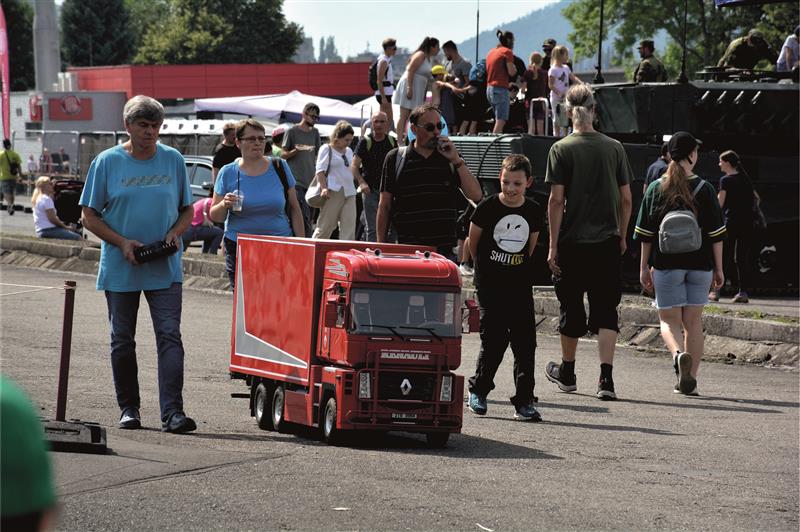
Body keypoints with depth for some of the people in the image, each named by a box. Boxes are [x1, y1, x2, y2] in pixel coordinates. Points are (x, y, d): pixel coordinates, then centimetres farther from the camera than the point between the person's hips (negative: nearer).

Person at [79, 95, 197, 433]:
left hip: (165, 268, 0)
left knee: (169, 335, -12)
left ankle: (172, 411, -18)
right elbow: (89, 216, 2)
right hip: (120, 269, 0)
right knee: (123, 341, 8)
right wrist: (122, 242, -12)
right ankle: (128, 408, 21)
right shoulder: (107, 162, 0)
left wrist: (175, 233, -8)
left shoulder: (173, 160, 5)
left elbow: (187, 210, 13)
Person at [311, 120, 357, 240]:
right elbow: (320, 171, -7)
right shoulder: (327, 149, -1)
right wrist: (324, 188, -18)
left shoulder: (349, 151, 19)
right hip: (333, 193, -6)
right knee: (325, 226, -3)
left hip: (349, 193, 6)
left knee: (349, 227, -3)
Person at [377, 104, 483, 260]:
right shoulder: (395, 158, 6)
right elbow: (384, 206, 8)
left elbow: (476, 196, 1)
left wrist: (457, 160, -7)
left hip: (445, 250, 1)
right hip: (406, 249, -1)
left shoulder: (450, 158, 11)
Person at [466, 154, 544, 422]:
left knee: (525, 343, -2)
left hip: (520, 286, 3)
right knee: (494, 340, -5)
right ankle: (478, 390, 16)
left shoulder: (534, 212, 2)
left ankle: (524, 402, 2)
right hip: (490, 286, -3)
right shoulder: (488, 208, -8)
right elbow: (473, 242, 4)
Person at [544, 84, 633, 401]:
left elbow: (556, 200, -9)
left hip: (573, 242, -2)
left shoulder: (562, 149, -6)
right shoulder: (614, 148, 3)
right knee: (605, 309, 2)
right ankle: (606, 378, -11)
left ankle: (566, 372, 28)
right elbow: (626, 199, 5)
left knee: (572, 308, 12)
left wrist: (553, 245, -6)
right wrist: (621, 237, 17)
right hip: (608, 242, 2)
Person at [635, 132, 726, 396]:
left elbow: (646, 234, 1)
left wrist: (644, 267, 9)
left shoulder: (656, 189, -1)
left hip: (666, 264, -1)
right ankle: (689, 379, 11)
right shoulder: (704, 189, -2)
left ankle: (678, 354, -25)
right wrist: (718, 268, 6)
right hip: (699, 265, 1)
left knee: (669, 320, 6)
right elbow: (716, 233, -1)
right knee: (693, 320, 12)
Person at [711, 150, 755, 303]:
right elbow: (756, 197, 18)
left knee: (723, 256, 2)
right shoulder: (745, 179, 11)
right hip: (747, 222, 5)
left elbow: (720, 203, -10)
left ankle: (715, 290, 2)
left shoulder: (726, 180, -7)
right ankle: (743, 292, 2)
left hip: (731, 222, -5)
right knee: (742, 257, 7)